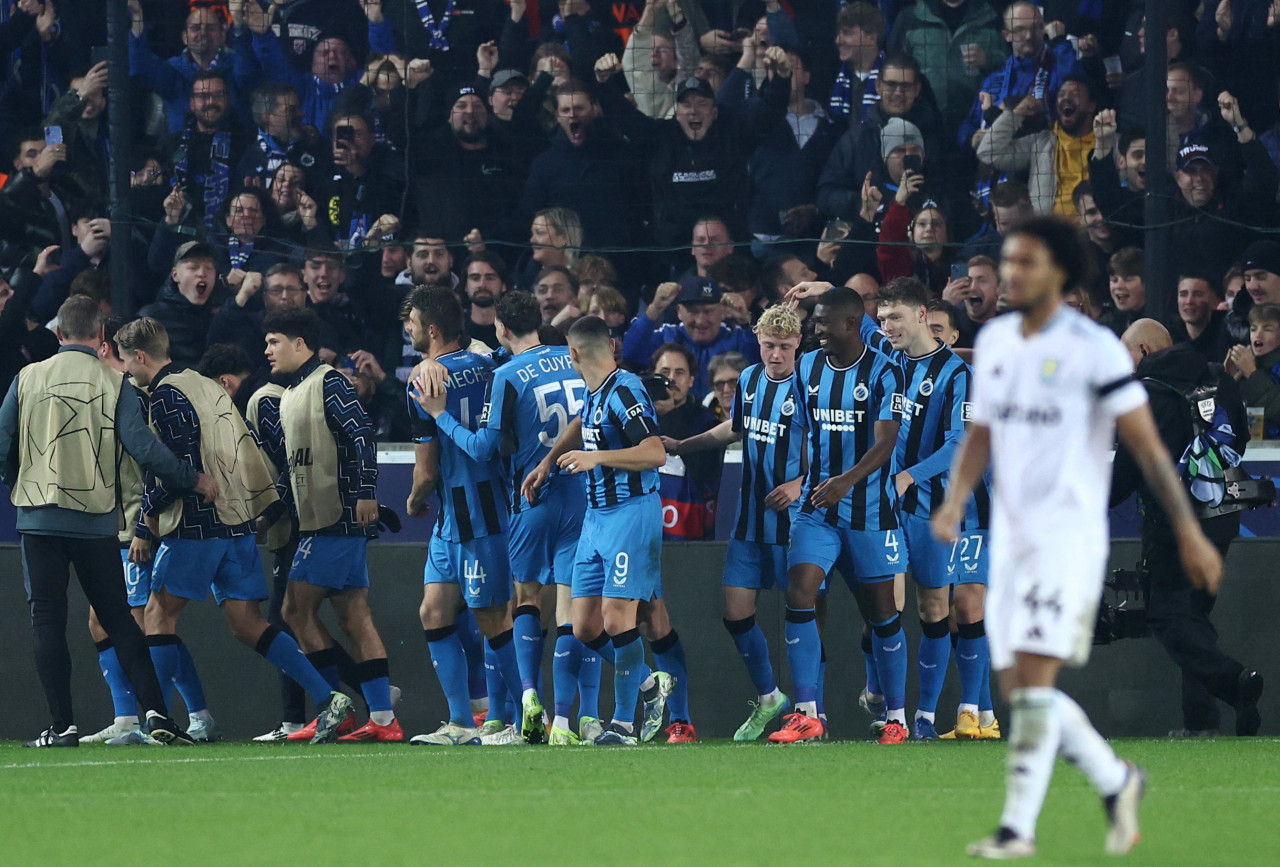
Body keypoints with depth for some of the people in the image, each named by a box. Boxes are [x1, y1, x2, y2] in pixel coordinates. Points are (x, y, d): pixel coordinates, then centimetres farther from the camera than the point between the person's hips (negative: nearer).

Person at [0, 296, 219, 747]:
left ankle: (62, 725, -3)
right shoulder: (112, 382, -2)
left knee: (48, 621, 3)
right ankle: (156, 713, -2)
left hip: (39, 518, 0)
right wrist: (193, 480, 3)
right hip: (95, 520, 0)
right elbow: (142, 446, -9)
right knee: (119, 620, 7)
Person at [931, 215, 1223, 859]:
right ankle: (1117, 782, 24)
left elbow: (1146, 444, -6)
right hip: (1010, 538, 7)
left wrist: (1189, 532, -6)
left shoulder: (1094, 349, -9)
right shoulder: (992, 342, 10)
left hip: (1069, 535, -7)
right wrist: (955, 502, 1)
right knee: (1017, 688, 6)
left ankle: (1018, 827, -12)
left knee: (1033, 680, -15)